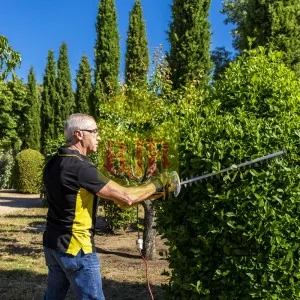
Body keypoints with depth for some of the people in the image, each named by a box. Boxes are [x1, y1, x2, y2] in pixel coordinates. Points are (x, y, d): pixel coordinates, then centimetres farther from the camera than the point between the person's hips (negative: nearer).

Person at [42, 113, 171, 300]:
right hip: (75, 248, -9)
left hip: (53, 243, 9)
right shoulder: (80, 168, -23)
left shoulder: (54, 163, 4)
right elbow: (126, 198, -23)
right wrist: (157, 185, -9)